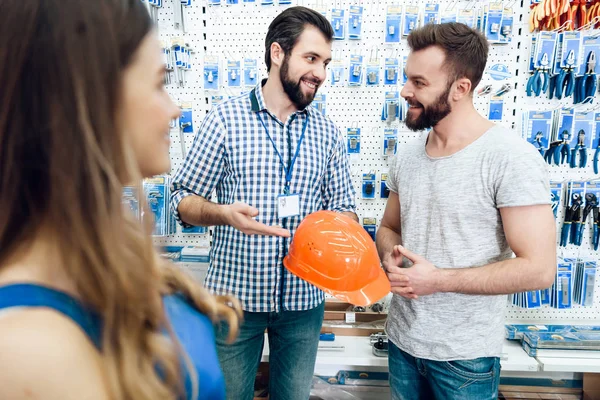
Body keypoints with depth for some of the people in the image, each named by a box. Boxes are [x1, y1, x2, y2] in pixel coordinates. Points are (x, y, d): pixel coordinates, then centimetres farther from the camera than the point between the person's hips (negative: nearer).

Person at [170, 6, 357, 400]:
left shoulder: (327, 132, 3)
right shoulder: (226, 119, -7)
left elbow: (343, 207, 7)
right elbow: (184, 199, -4)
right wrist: (223, 214, -25)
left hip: (304, 297, 3)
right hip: (235, 293, -2)